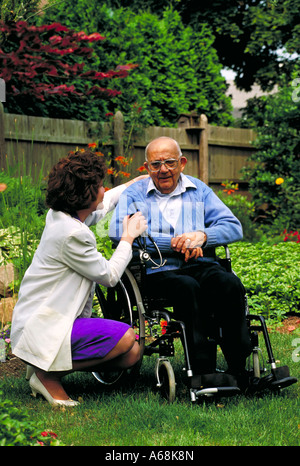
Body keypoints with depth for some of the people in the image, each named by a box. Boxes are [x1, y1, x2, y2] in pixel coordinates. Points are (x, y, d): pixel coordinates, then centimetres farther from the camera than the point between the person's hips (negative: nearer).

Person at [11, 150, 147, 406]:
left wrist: (134, 183, 41)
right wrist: (128, 238, 2)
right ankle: (48, 375, -9)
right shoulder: (71, 234, -22)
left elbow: (101, 205, 32)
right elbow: (109, 275, -11)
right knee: (124, 338, -25)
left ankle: (50, 366, 8)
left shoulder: (59, 216, 8)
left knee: (131, 355, 2)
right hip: (41, 331, -10)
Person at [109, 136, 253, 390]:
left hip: (201, 264, 3)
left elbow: (234, 227, 11)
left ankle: (241, 367, -31)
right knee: (188, 288, -36)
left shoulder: (199, 190, 21)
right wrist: (174, 243, -10)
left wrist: (202, 235, -11)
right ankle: (203, 372, -40)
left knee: (230, 284, -31)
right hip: (158, 270, -2)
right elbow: (118, 231, -7)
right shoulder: (133, 195, 13)